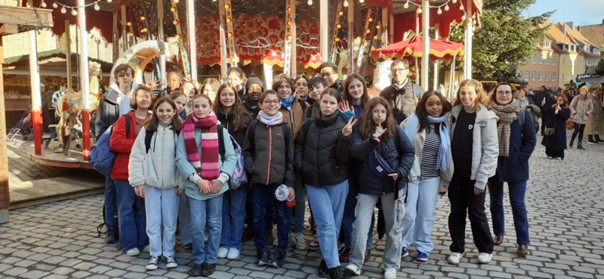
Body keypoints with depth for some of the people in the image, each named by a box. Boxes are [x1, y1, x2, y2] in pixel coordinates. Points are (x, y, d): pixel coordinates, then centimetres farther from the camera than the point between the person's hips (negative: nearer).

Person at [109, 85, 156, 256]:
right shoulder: (125, 119, -2)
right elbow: (114, 143, -12)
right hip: (125, 171, -3)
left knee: (144, 208, 11)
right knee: (127, 208, 3)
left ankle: (144, 242, 23)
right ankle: (129, 244, 12)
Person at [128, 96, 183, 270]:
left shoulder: (180, 132, -2)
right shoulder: (147, 130, -1)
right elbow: (137, 156, -1)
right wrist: (138, 181, -5)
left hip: (172, 184, 0)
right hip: (151, 184, 1)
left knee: (170, 221, 9)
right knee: (153, 221, 8)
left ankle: (169, 253, 23)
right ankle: (155, 254, 21)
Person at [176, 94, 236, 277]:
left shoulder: (220, 130, 1)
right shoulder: (185, 131, 2)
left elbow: (231, 157, 0)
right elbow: (181, 159, -4)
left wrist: (221, 179, -12)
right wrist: (198, 180, -13)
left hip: (217, 185, 0)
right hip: (194, 186, 0)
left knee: (214, 225, 8)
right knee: (197, 226, 0)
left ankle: (210, 260, 23)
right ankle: (198, 260, 19)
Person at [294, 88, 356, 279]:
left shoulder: (342, 126, -5)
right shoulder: (309, 125, 3)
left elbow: (343, 158, -12)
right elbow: (298, 147, 14)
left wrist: (345, 137, -26)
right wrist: (300, 166, 0)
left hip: (337, 182, -1)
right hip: (314, 182, 1)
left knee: (334, 224, 8)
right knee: (326, 224, -5)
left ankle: (327, 260, 25)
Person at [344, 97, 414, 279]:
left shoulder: (395, 130, -2)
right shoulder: (360, 131, -2)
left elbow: (409, 152, 3)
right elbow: (355, 151, -19)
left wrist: (401, 172, -11)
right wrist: (372, 141, -36)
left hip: (392, 184, 1)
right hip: (368, 185, 0)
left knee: (393, 227, 10)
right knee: (360, 225, -3)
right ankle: (355, 263, 12)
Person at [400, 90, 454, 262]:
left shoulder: (444, 127, 7)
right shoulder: (412, 122, -6)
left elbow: (446, 157, 11)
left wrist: (445, 182, 12)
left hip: (432, 178, 3)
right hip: (410, 175, -3)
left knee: (427, 214, 7)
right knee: (408, 213, 0)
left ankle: (423, 246, 24)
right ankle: (402, 243, 21)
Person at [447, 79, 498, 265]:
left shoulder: (486, 118, -11)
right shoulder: (455, 114, 5)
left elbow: (491, 150, -14)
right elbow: (449, 144, 8)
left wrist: (481, 179, -17)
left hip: (475, 174, -4)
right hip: (456, 173, 4)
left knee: (476, 212, 6)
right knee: (456, 212, 10)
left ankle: (485, 249, 25)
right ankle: (457, 249, 23)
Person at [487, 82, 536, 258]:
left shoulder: (522, 114, -3)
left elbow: (530, 139, -2)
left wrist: (521, 158, -10)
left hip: (515, 166, -1)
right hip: (493, 165, 2)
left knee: (518, 204, 1)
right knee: (496, 202, 13)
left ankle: (523, 242, 9)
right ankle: (498, 233, 29)